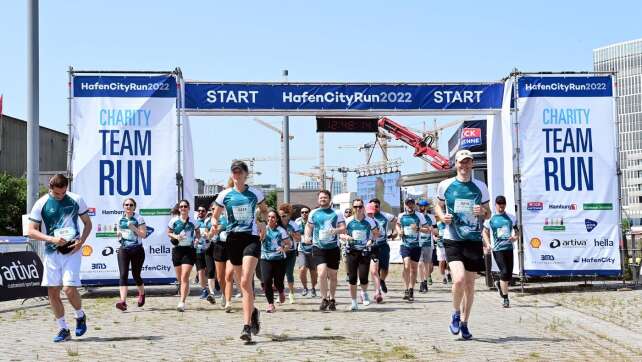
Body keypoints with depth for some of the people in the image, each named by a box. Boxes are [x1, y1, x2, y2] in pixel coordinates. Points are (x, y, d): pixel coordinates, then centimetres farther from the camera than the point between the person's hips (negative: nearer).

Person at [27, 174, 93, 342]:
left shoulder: (76, 200, -1)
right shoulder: (41, 204, -3)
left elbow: (88, 223, 9)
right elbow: (31, 232, -2)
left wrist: (81, 241, -8)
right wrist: (52, 239, -16)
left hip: (72, 251, -2)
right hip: (52, 252, 2)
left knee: (69, 289, -14)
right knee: (52, 292, 2)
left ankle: (80, 316, 16)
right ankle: (63, 330, 15)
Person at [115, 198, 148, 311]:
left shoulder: (138, 219, -3)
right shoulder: (120, 219, 9)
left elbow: (143, 235, -9)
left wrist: (133, 227, -21)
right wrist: (119, 234, 1)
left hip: (137, 250, -3)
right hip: (123, 250, 3)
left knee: (136, 275, 7)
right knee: (123, 275, -12)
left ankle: (142, 293, 38)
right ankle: (123, 301, -21)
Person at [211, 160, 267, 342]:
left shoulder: (255, 193, 3)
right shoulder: (225, 195, 4)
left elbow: (265, 210, 20)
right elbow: (215, 216, 13)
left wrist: (262, 223, 3)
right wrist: (215, 223, -9)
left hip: (251, 238, -3)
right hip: (233, 239, 3)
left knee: (245, 282, -16)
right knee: (243, 283, 9)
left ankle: (247, 327, -17)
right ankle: (253, 311, 37)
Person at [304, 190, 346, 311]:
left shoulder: (336, 213, 3)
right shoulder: (313, 213, 8)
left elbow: (343, 228, -4)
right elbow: (309, 226, 21)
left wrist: (334, 231, -24)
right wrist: (307, 236, 3)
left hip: (333, 248, 0)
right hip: (318, 248, 0)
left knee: (332, 275, 8)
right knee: (322, 273, -17)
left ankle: (332, 299, 26)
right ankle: (324, 299, -4)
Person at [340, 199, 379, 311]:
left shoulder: (370, 221, 2)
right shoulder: (348, 221, 2)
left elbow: (376, 233, 14)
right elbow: (340, 234, 8)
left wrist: (371, 240, -6)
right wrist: (346, 237, -14)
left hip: (365, 251, -1)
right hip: (351, 251, 1)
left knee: (363, 277, -8)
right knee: (352, 278, -1)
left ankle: (364, 293, 25)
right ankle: (353, 302, 12)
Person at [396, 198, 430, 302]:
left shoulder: (419, 215, -1)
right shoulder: (401, 216, 5)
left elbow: (428, 230, -1)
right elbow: (398, 225, 27)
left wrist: (418, 229, -17)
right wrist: (399, 231, 6)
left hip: (416, 245, 0)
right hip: (405, 245, 0)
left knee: (413, 268, 7)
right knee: (406, 266, -16)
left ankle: (411, 290, 19)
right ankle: (406, 289, -6)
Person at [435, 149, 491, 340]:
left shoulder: (480, 187, 6)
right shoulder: (445, 185, 3)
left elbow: (488, 213, 14)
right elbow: (438, 206, 17)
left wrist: (483, 212, -10)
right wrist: (442, 216, -5)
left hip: (474, 240, 2)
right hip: (452, 240, -2)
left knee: (470, 285, 7)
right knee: (459, 279, -20)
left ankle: (464, 323, 24)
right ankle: (456, 315, 7)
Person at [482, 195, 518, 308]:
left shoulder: (511, 218, 10)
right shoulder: (490, 218, 4)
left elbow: (516, 231, 15)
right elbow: (485, 232, 11)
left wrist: (515, 237, -8)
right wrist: (487, 244, -4)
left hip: (509, 248, 3)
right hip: (497, 249, -3)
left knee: (509, 275, 4)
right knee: (504, 272, -14)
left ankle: (499, 284, 38)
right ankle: (505, 298, -6)